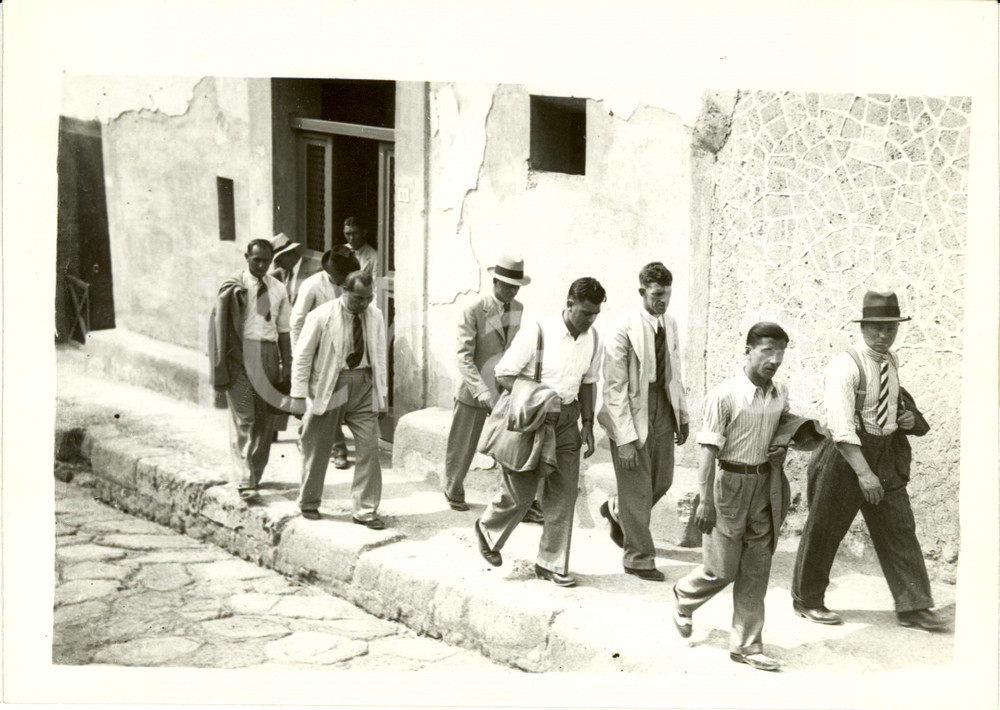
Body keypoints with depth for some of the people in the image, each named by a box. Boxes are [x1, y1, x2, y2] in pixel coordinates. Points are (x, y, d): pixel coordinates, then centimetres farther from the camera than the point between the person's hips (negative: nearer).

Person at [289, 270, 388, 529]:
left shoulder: (375, 316, 4)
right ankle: (309, 504, 26)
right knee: (317, 449, 7)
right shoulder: (321, 317, -10)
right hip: (329, 386, -3)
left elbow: (380, 357, 11)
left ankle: (365, 510, 7)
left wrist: (382, 396, 9)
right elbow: (302, 356, -6)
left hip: (364, 385, 3)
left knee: (369, 448, -2)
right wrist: (299, 396, -9)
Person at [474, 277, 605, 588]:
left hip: (566, 420, 5)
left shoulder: (593, 340, 1)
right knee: (519, 491, 2)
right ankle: (487, 531, 33)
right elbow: (503, 375, -13)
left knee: (564, 492, 2)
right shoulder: (537, 333, -17)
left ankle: (551, 563, 13)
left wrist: (588, 423, 9)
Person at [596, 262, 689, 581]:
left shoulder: (670, 324, 2)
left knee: (662, 481, 15)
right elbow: (614, 387, -19)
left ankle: (616, 510, 44)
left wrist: (682, 415, 14)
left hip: (662, 408, 7)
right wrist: (625, 438, -21)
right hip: (632, 411, -7)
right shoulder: (626, 328, -19)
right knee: (637, 487, 2)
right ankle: (638, 557, 17)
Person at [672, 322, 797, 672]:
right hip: (730, 482, -6)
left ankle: (746, 645, 18)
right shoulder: (724, 395, -15)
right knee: (722, 569, 2)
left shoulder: (780, 394, 4)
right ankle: (683, 599, 34)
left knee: (756, 569, 8)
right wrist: (705, 501, -18)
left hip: (763, 484, 6)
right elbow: (709, 450, -16)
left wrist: (782, 450, 0)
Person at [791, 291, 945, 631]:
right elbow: (842, 426, -24)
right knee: (824, 531, 6)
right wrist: (863, 472, -29)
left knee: (900, 530, 4)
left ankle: (913, 607, 11)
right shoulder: (845, 366, -18)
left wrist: (909, 418, 7)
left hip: (887, 456, 7)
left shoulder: (892, 362, 7)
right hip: (847, 454, -7)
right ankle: (806, 600, 22)